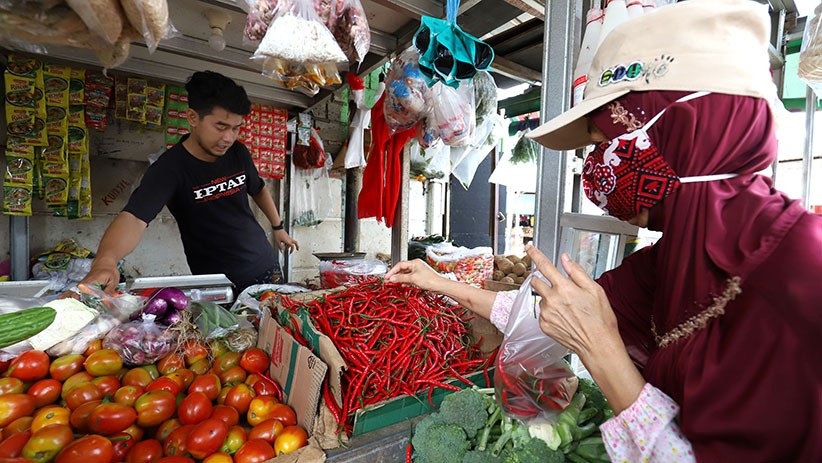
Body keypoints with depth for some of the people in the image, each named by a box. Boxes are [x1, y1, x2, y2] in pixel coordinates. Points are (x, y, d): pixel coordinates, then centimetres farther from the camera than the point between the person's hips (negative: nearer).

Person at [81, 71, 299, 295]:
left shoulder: (238, 152, -4)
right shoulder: (170, 168, -19)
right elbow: (134, 217, -33)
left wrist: (278, 227, 14)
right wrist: (105, 260, -51)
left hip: (266, 266, 5)